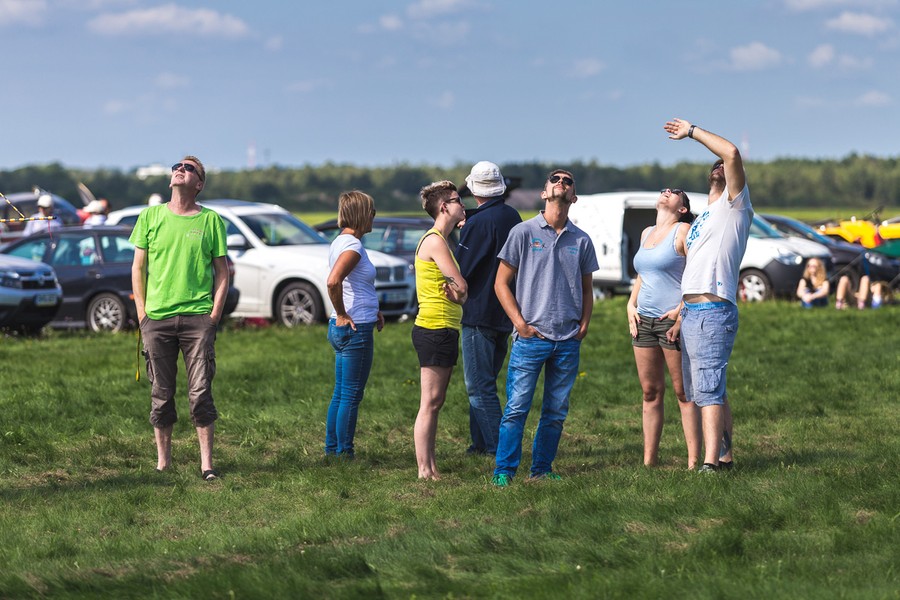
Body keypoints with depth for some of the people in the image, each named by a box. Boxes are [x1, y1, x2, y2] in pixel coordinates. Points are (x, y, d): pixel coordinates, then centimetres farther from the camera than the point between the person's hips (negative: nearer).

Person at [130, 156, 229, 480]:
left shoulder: (210, 220, 5)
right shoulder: (150, 217, 7)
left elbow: (222, 272, 8)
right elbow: (138, 267, 10)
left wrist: (215, 314, -1)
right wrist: (142, 313, 3)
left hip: (198, 317, -1)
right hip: (157, 317, 1)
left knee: (200, 392, -3)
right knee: (161, 393, 6)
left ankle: (206, 462, 3)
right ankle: (163, 460, 15)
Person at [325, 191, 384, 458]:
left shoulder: (341, 242, 13)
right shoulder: (352, 245, -17)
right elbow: (333, 281, -32)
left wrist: (372, 310, 17)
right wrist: (342, 314, -19)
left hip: (342, 329, 10)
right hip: (355, 329, -10)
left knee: (340, 393, 15)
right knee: (351, 395, -3)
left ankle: (331, 449, 20)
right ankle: (344, 452, 1)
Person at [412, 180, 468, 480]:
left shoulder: (441, 239, 19)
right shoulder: (435, 241, -13)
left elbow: (458, 290, 14)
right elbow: (462, 287, -17)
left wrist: (457, 293, -9)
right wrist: (460, 293, 5)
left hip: (444, 330, 10)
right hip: (435, 329, -10)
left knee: (435, 403, 10)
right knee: (429, 404, -10)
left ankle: (430, 467, 13)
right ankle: (425, 471, -11)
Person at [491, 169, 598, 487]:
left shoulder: (581, 240, 10)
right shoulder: (524, 232, 1)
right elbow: (501, 283, 2)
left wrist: (584, 325, 5)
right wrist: (520, 323, -6)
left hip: (568, 341, 4)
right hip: (531, 337, -4)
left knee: (556, 412, 7)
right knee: (517, 407, -7)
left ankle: (542, 469, 17)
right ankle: (504, 470, -1)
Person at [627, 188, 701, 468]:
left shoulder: (683, 231, -6)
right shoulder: (647, 233, 17)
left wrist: (683, 311, -19)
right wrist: (631, 305, 12)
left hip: (674, 320, -7)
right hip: (644, 320, 7)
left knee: (684, 393, -4)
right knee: (650, 392, 8)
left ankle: (693, 462, -2)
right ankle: (649, 461, 12)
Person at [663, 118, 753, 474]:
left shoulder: (735, 205, 0)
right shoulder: (702, 220, 26)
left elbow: (732, 153, -15)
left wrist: (692, 132, -5)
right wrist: (679, 309, 17)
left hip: (713, 312, -10)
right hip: (690, 311, 10)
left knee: (708, 391, -16)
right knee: (701, 392, 10)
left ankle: (710, 465, -21)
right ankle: (724, 455, 15)